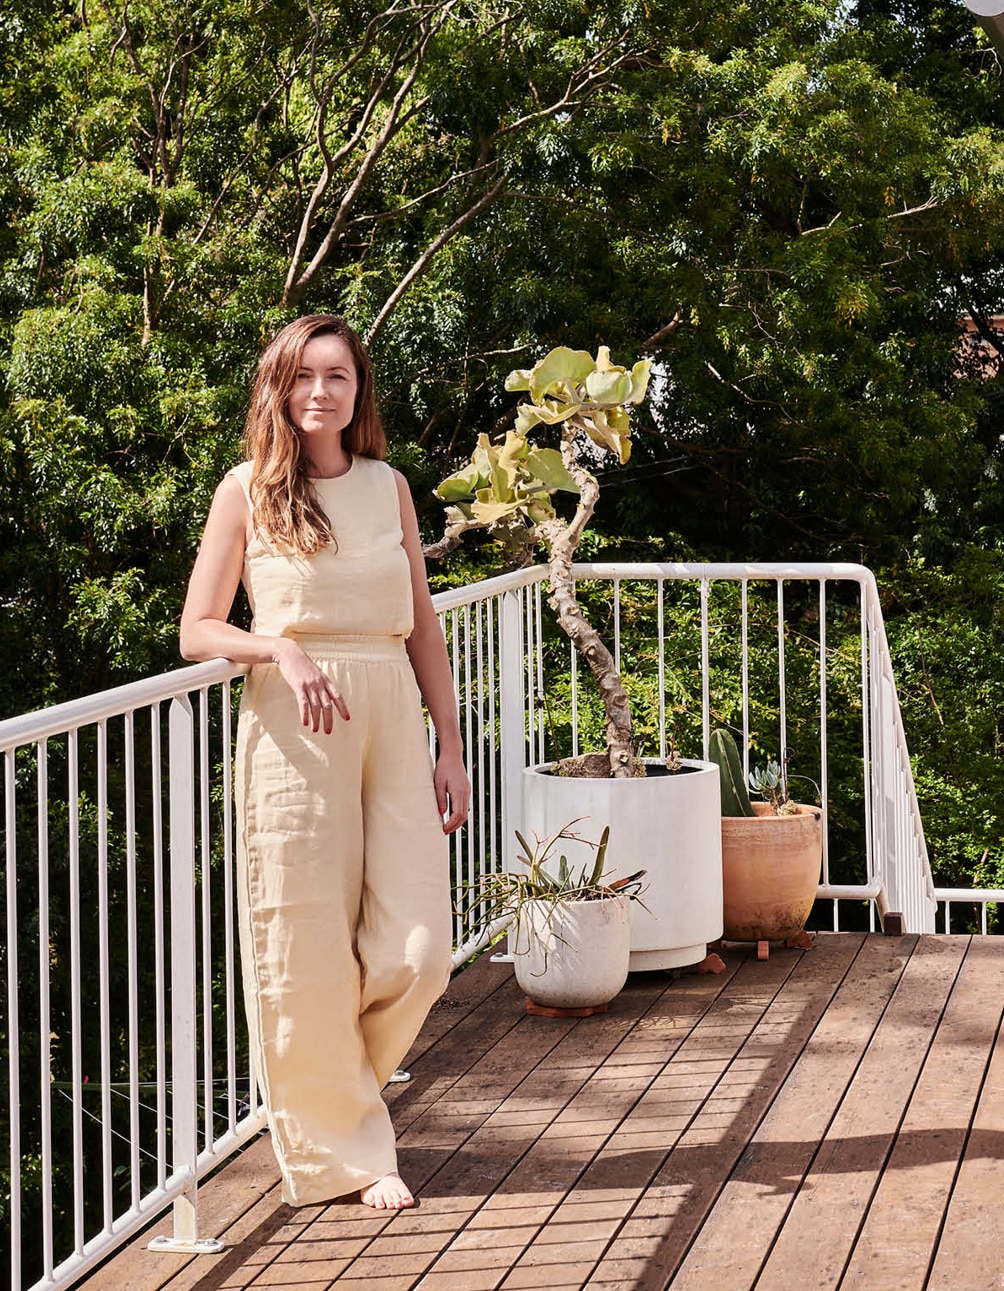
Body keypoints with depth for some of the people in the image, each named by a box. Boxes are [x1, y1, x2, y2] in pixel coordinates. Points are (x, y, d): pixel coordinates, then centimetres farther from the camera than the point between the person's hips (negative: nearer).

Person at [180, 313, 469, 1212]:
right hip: (294, 726, -3)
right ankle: (341, 1146, 15)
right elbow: (198, 632, 3)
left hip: (394, 717, 3)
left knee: (416, 950, -3)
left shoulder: (388, 486, 13)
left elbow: (423, 627, 15)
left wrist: (451, 748, 10)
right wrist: (281, 649, -16)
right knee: (307, 950, -1)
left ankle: (343, 1082, 25)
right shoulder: (247, 490, 4)